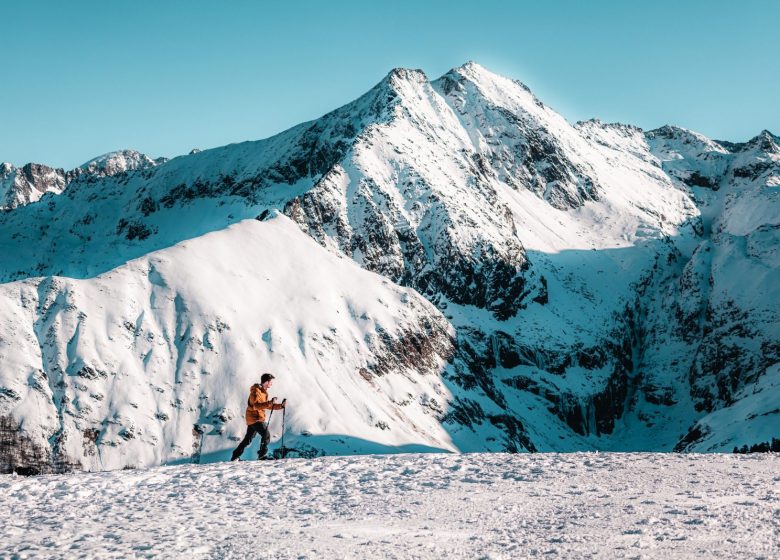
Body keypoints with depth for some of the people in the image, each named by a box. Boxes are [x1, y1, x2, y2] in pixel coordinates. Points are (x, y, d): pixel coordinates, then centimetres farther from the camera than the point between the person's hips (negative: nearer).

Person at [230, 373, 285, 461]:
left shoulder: (263, 391, 14)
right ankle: (262, 455, -11)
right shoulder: (256, 391, -17)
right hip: (255, 418, -10)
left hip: (252, 419, 10)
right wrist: (270, 402, -35)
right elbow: (256, 405, -29)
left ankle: (235, 456, 22)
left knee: (248, 439, 16)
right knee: (266, 435, -15)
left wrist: (281, 405, 8)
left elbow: (268, 406, 18)